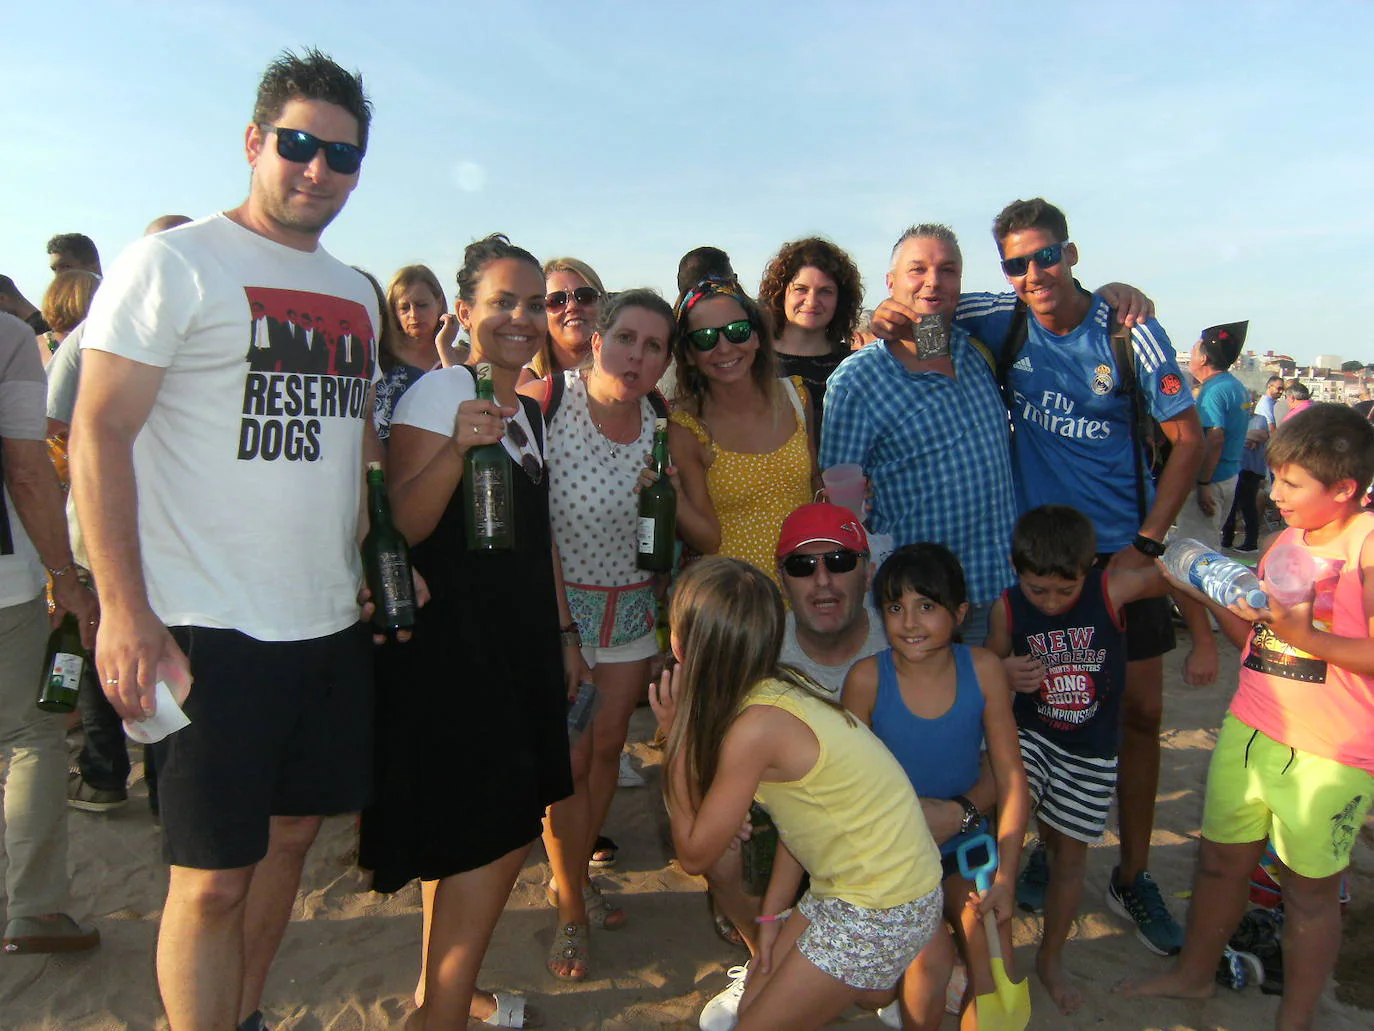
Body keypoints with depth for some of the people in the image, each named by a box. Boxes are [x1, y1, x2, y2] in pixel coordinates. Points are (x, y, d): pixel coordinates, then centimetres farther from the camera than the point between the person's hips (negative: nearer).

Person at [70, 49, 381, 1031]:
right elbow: (99, 435, -11)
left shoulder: (356, 294, 13)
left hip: (334, 621, 7)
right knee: (212, 876, 2)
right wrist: (126, 612, -17)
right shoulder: (173, 264, -6)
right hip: (214, 628, -6)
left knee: (290, 833, 17)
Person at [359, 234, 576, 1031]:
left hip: (520, 641, 8)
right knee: (496, 838, -6)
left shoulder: (531, 410, 14)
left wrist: (563, 632, 18)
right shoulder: (439, 391, -10)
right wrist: (457, 448, -33)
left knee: (466, 839, 16)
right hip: (453, 643, -8)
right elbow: (403, 527, -19)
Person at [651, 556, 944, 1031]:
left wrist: (676, 737, -14)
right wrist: (773, 913, 11)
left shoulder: (756, 727, -27)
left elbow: (695, 854, -15)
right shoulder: (780, 688, -3)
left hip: (882, 909, -8)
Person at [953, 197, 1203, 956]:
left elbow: (1188, 438, -5)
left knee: (1139, 710, 6)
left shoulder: (1129, 331, -9)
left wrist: (1145, 544, -12)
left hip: (1120, 549, 0)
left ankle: (1132, 877, 24)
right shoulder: (1004, 319, -6)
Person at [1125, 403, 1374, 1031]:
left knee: (1310, 888, 11)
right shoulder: (1287, 539, 9)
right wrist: (1216, 596, 0)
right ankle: (1194, 973, 40)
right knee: (1221, 859, 19)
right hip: (1250, 731, 7)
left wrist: (1305, 636, -28)